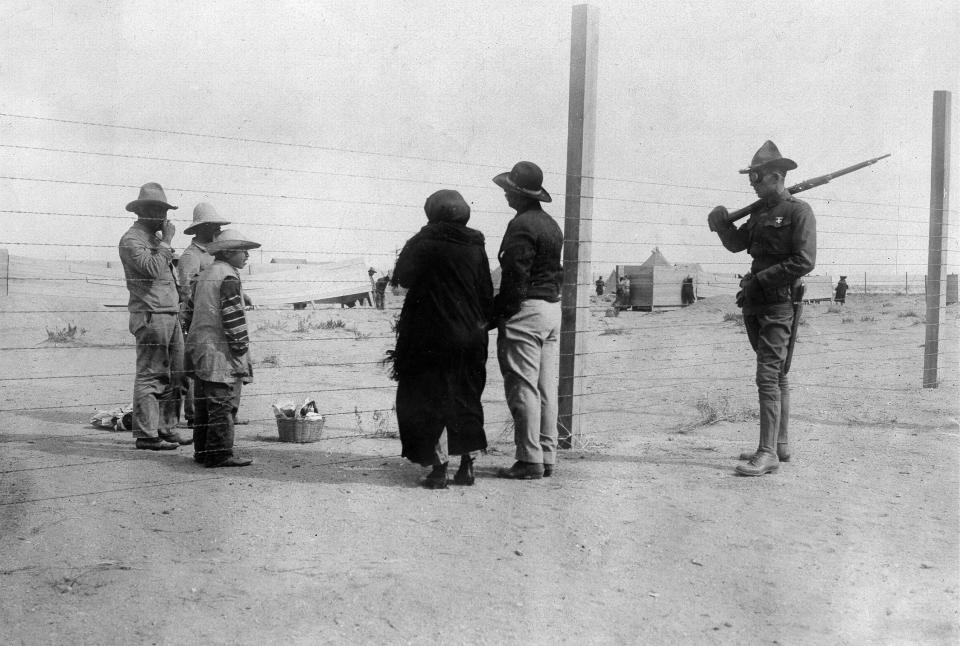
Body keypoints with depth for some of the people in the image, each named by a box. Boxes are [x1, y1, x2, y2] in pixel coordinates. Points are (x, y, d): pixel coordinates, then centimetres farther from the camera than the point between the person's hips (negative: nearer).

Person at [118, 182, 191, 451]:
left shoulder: (155, 238, 22)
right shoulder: (132, 239, -6)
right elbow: (152, 270, -22)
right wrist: (166, 242, -13)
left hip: (170, 315, 9)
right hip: (150, 315, -9)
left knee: (174, 375, 10)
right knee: (149, 375, -7)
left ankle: (166, 429, 17)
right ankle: (146, 435, -4)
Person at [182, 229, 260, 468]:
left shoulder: (203, 276, 17)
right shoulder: (228, 276, -12)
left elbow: (189, 312, 21)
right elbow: (232, 315, -17)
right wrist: (241, 348, -13)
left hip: (199, 349, 9)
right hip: (220, 351, -9)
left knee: (205, 404, 14)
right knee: (223, 403, -7)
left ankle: (203, 450, 19)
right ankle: (219, 453, -6)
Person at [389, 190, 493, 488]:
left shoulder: (425, 243, -11)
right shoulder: (475, 247, 2)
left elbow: (402, 277, -2)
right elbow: (487, 293, 5)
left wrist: (408, 250, 11)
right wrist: (482, 324, 14)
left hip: (433, 337, -4)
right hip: (470, 337, 5)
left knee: (432, 399, 4)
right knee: (467, 398, 15)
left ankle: (439, 468, 2)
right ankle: (467, 466, 18)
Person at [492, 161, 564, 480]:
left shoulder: (521, 226, -12)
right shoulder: (552, 225, 17)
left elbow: (515, 277, -17)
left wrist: (500, 312, -12)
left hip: (526, 310, -9)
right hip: (552, 308, 9)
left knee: (523, 388, -5)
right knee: (546, 389, 10)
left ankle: (530, 460, -4)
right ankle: (547, 457, 14)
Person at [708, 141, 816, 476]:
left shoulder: (798, 211, -8)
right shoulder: (761, 212, 16)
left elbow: (804, 261, -16)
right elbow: (736, 243, 17)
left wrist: (760, 280, -17)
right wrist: (722, 224, -3)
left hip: (779, 301, -8)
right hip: (755, 303, 8)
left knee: (768, 375, -13)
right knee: (776, 375, 14)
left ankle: (768, 454, -12)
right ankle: (780, 445, 23)